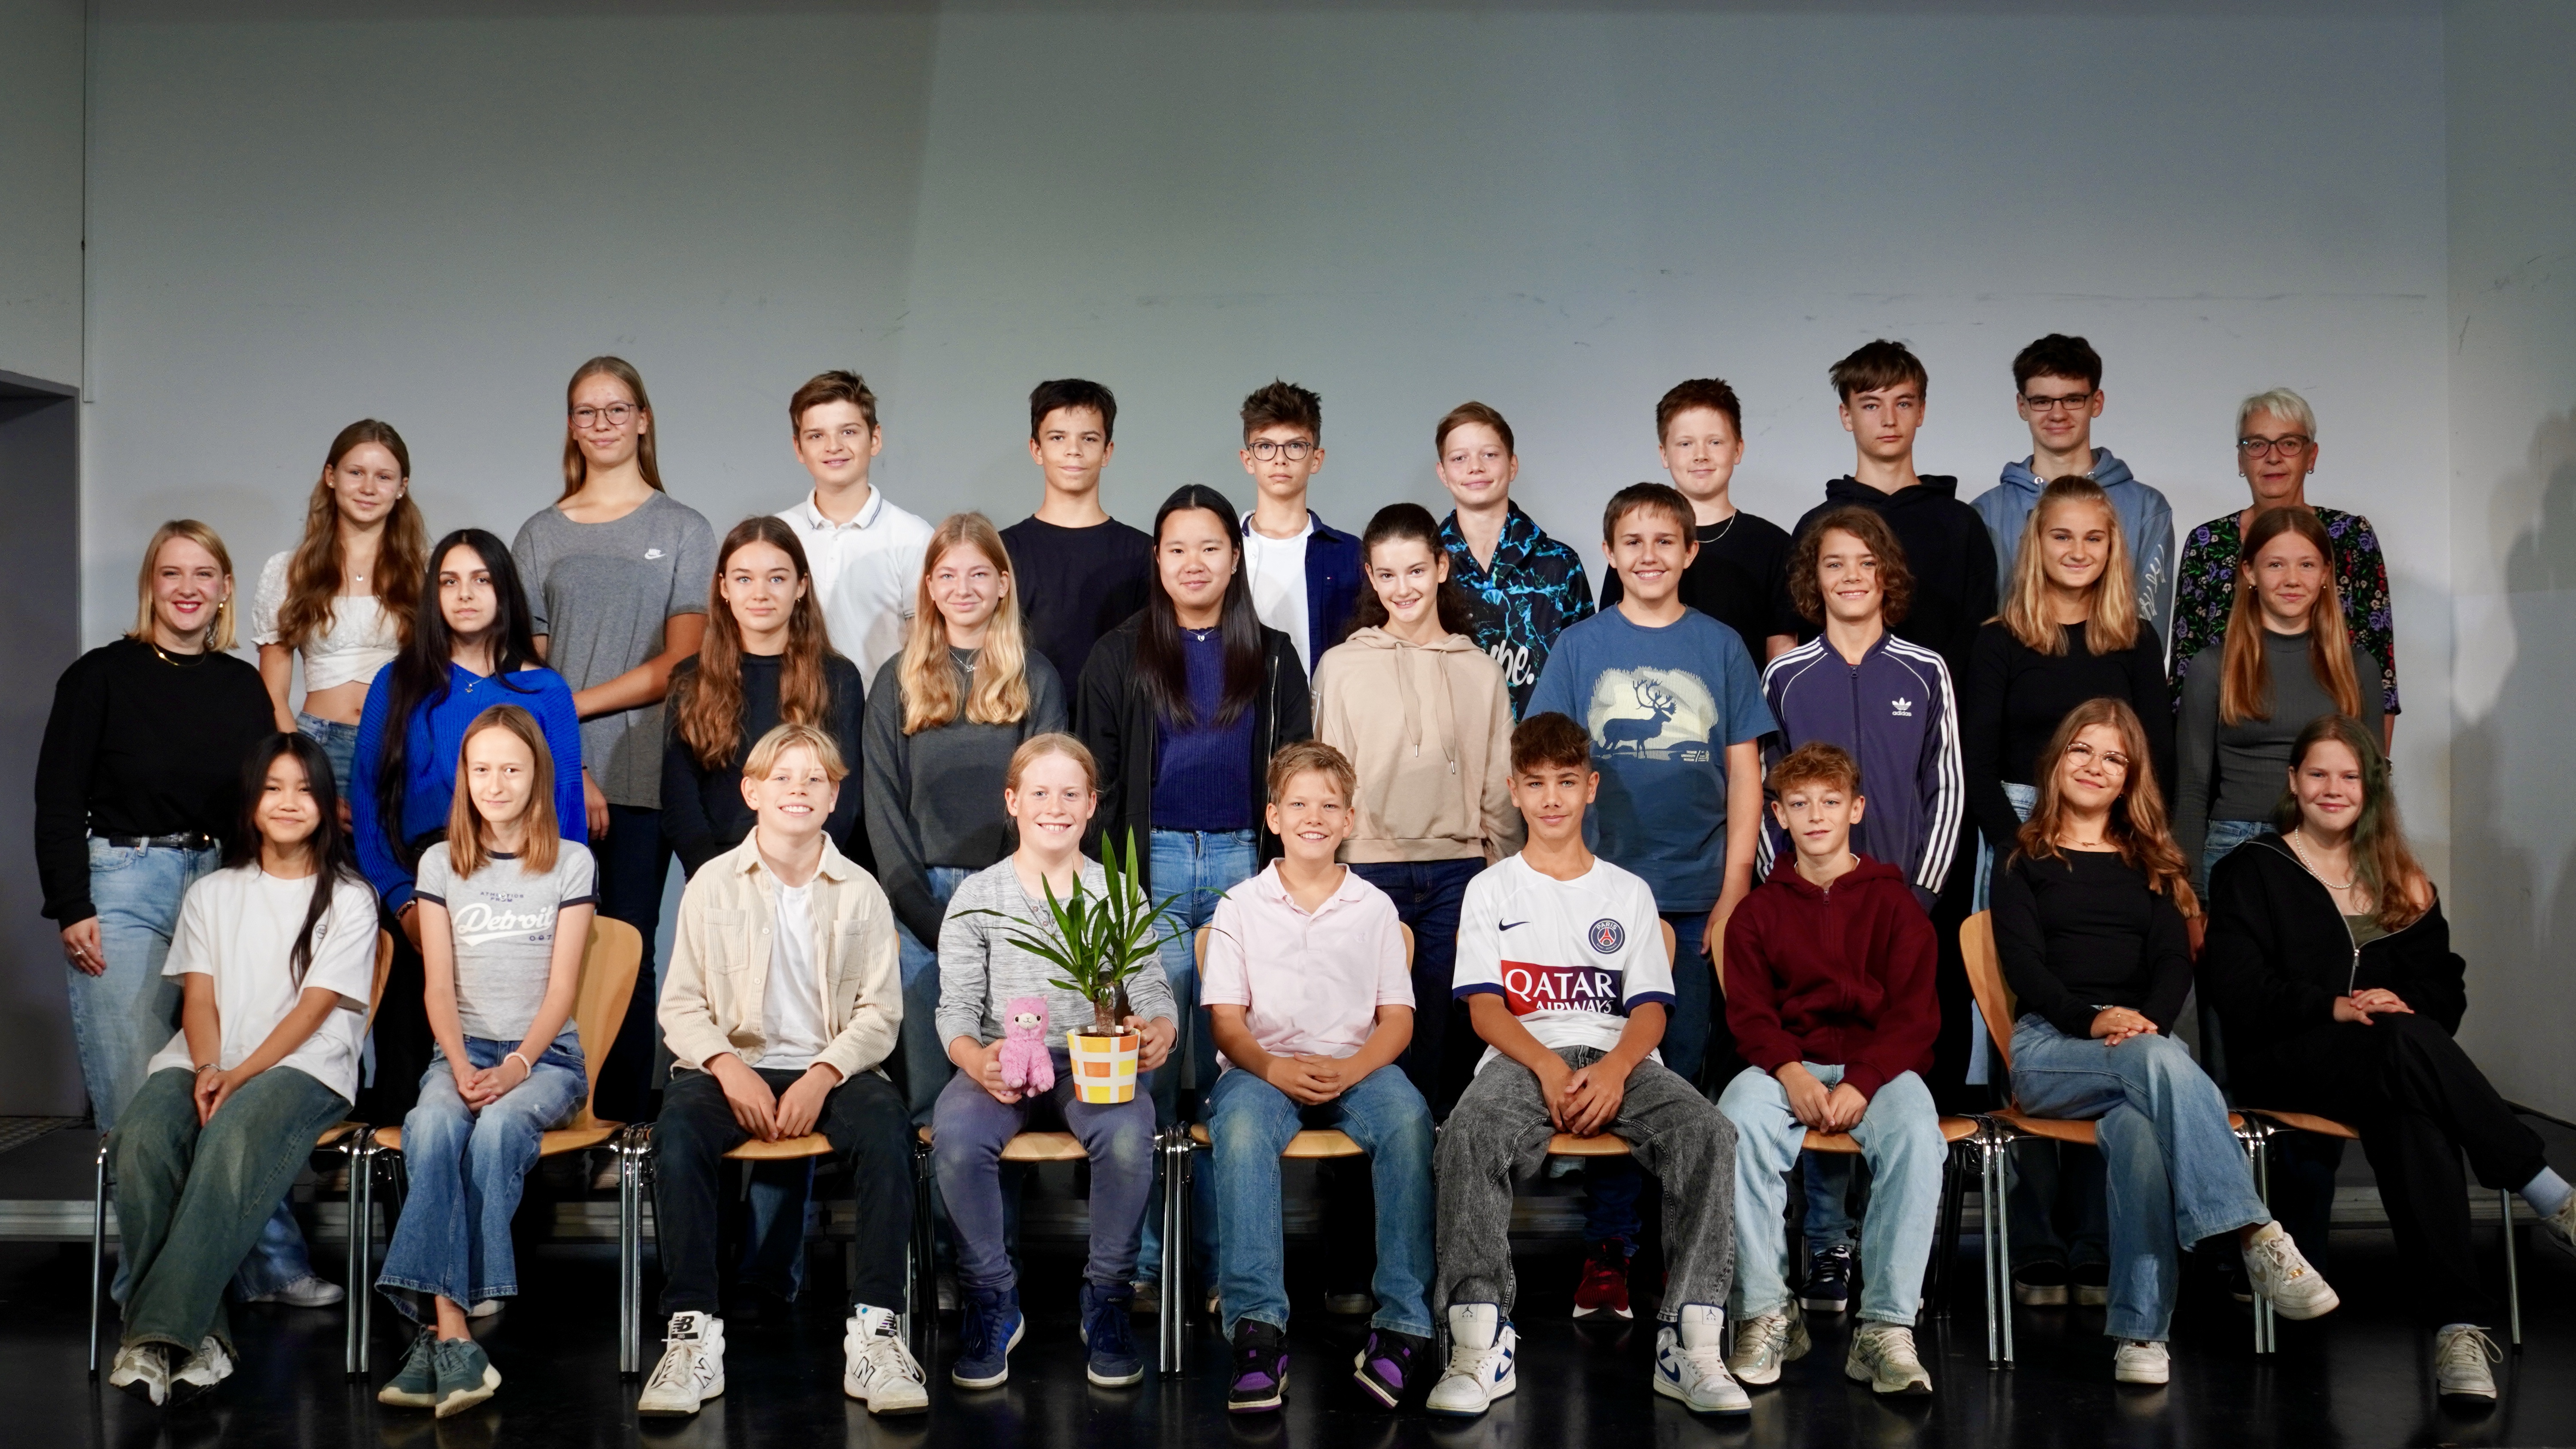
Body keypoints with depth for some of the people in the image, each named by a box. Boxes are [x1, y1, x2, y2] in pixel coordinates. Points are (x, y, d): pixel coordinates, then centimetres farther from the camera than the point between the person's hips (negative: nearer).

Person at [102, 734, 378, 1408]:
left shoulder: (349, 899, 10)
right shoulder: (212, 894, 22)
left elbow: (314, 1007, -1)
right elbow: (199, 998, 10)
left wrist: (241, 1075, -16)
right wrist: (206, 1069, -11)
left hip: (304, 1066, -3)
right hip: (205, 1060, 4)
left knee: (234, 1139, -37)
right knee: (142, 1139, -31)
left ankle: (156, 1337, -42)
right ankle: (198, 1337, -34)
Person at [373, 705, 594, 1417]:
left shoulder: (570, 863, 5)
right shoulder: (441, 864, 11)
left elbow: (562, 987, -2)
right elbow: (439, 987, 3)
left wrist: (517, 1065, -17)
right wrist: (462, 1067, -14)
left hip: (547, 1054, -1)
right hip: (462, 1049, 1)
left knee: (497, 1127, -35)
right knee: (433, 1126, -33)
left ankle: (440, 1333, -34)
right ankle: (452, 1332, -42)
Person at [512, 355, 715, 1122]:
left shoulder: (684, 530, 8)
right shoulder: (540, 534, 13)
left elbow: (681, 665, -1)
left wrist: (568, 703, -7)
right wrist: (566, 766, -7)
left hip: (643, 778, -1)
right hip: (553, 779, 1)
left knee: (628, 954, -1)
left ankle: (623, 1132, 4)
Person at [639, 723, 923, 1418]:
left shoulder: (860, 892, 8)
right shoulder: (713, 884, 8)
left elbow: (879, 1014, 2)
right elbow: (681, 1006, 4)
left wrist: (822, 1076, -15)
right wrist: (729, 1068, -15)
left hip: (832, 1067, 0)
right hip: (733, 1064, 0)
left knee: (886, 1126, -32)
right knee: (678, 1130, -33)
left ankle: (875, 1331, -29)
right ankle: (694, 1336, -28)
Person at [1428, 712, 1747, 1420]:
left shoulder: (1629, 892, 19)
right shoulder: (1492, 891, 16)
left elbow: (1650, 1009, 8)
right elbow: (1485, 1007, 3)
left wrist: (1614, 1069, -15)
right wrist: (1548, 1067, -16)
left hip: (1619, 1057, 1)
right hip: (1524, 1056, -1)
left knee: (1708, 1133, -30)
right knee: (1467, 1135, -36)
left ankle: (1691, 1343, -30)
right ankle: (1481, 1342, -33)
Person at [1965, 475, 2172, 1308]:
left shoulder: (2136, 642, 11)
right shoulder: (2001, 643, 5)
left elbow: (2160, 759, 8)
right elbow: (1979, 768, 1)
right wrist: (2026, 854, -11)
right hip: (2020, 842, -1)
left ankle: (2097, 1250, 7)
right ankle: (2034, 1252, 4)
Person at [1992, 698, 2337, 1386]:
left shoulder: (2149, 865, 24)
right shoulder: (2024, 862, 14)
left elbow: (2175, 962, 9)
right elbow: (2023, 965, 0)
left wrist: (2149, 1021, -15)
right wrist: (2094, 1019, -19)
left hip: (2142, 1041, 2)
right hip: (2050, 1046, -2)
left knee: (2139, 1125, -36)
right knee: (2162, 1064, -37)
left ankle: (2140, 1329, -39)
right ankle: (2256, 1235, -46)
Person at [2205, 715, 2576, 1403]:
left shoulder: (2402, 882, 23)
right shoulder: (2250, 872, 11)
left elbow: (2446, 986, 14)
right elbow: (2238, 988, -3)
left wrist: (2405, 1005, -9)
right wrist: (2332, 1008, -17)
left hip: (2387, 1061, 3)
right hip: (2279, 1061, -3)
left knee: (2414, 1114, -37)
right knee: (2411, 1044, -37)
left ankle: (2456, 1325, -45)